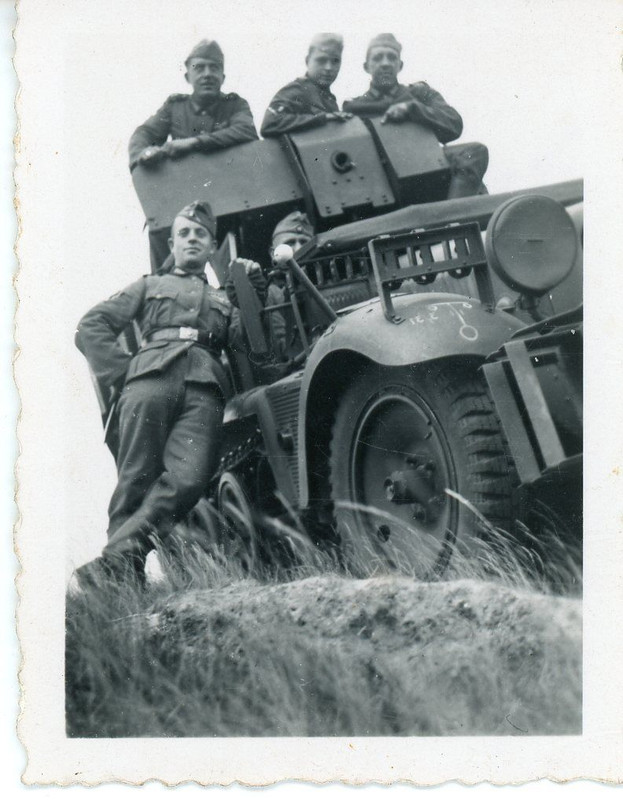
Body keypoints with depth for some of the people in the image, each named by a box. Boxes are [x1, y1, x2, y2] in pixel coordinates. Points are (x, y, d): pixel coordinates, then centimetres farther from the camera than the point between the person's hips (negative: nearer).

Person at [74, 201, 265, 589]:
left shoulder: (223, 299, 37)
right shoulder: (150, 286, 31)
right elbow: (91, 327, 19)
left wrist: (255, 294, 9)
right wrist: (122, 373, 4)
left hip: (205, 387, 1)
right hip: (151, 378, 0)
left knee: (188, 478, -25)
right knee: (137, 479, -14)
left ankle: (113, 561, -30)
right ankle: (126, 583, -15)